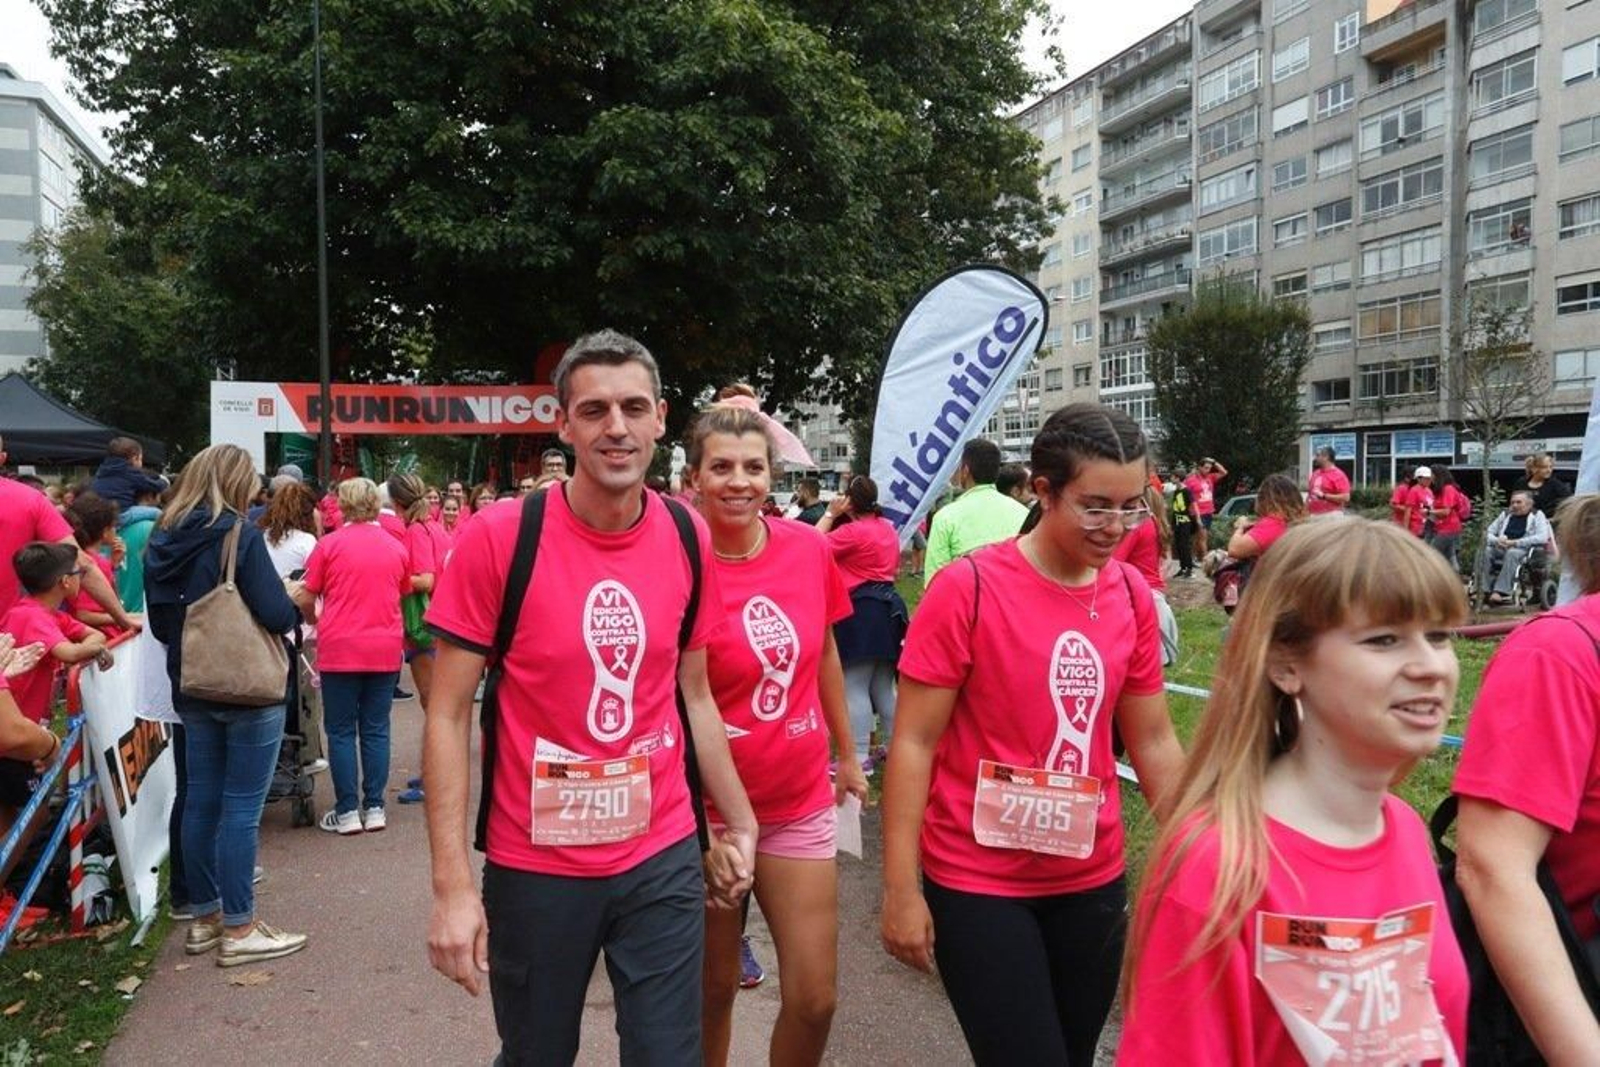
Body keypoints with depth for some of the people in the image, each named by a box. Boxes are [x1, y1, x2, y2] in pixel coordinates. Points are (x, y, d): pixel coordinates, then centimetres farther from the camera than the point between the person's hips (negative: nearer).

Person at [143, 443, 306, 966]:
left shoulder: (163, 540, 6)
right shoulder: (240, 535, -15)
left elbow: (160, 624, 13)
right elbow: (276, 614, -20)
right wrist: (296, 603, 0)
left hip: (192, 689, 7)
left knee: (200, 803, 14)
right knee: (241, 809, -1)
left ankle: (204, 917, 25)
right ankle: (238, 929, 6)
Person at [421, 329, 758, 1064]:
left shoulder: (689, 539, -2)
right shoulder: (497, 538, -14)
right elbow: (447, 716, -10)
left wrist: (739, 823, 10)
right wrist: (453, 885, -15)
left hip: (664, 859, 2)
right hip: (535, 867, -2)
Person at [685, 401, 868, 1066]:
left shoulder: (809, 548, -4)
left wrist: (847, 754, 16)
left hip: (802, 802, 3)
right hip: (709, 809, -3)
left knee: (815, 997, 7)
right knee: (715, 988, 14)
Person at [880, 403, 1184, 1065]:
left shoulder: (1132, 595, 0)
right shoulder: (967, 588, -15)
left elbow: (1153, 742, 9)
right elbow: (912, 743, -12)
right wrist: (900, 889, -13)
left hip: (1093, 880, 5)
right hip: (978, 884, -5)